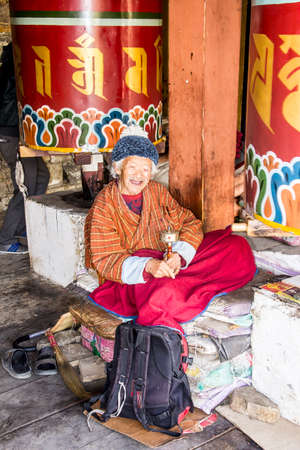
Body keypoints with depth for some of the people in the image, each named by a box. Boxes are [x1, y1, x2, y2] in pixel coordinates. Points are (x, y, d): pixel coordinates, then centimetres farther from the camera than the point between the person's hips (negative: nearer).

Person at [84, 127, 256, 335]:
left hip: (168, 263, 6)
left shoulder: (157, 191, 7)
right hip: (128, 279, -5)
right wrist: (147, 266, -34)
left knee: (237, 246, -4)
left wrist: (178, 255, -18)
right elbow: (105, 260, -16)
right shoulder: (103, 207, -9)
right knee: (161, 290, -41)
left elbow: (190, 223, 5)